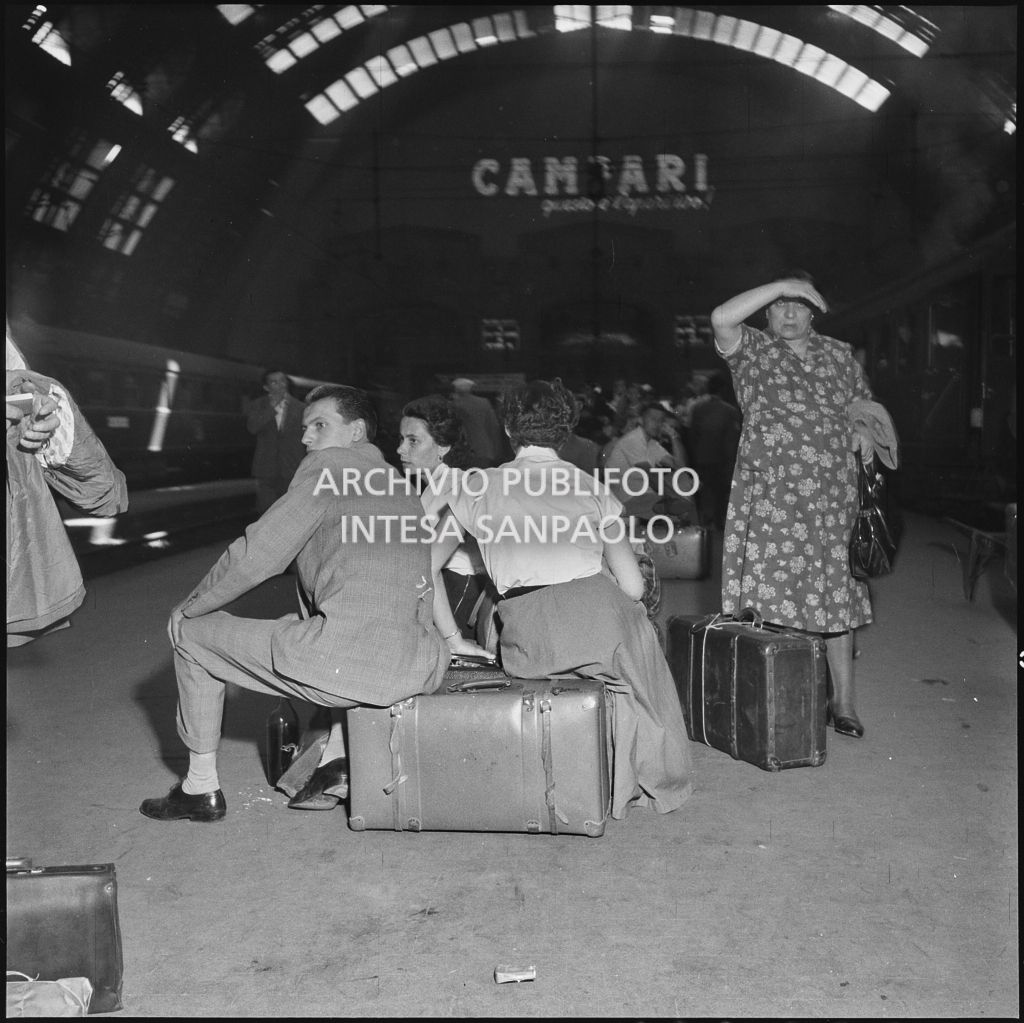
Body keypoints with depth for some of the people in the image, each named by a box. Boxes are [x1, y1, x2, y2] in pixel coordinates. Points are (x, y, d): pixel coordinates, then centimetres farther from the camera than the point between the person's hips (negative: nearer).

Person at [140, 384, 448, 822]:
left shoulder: (328, 465, 1)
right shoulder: (402, 486, 24)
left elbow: (256, 556, -2)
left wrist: (188, 608, 13)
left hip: (345, 664, -8)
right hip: (420, 671, 8)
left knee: (189, 632, 15)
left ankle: (201, 787, 26)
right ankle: (337, 756, 23)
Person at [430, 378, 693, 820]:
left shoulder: (480, 489, 18)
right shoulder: (592, 488, 19)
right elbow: (633, 586, 13)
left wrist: (453, 640, 23)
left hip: (526, 642, 1)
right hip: (599, 615, -1)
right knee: (637, 645, 33)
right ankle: (655, 782, 44)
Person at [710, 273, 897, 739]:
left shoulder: (837, 354, 17)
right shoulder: (751, 349, 6)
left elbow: (864, 406, 27)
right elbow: (721, 318, -15)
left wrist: (863, 431, 6)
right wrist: (780, 284, -12)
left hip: (832, 495, 3)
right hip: (769, 495, -3)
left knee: (836, 594, 6)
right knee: (772, 597, -3)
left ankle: (843, 700, 15)